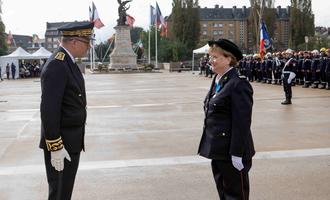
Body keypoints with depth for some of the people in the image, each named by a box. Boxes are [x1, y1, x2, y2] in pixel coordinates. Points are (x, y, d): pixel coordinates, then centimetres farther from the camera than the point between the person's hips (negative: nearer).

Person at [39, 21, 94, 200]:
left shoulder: (67, 62, 9)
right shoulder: (56, 66, -22)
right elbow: (49, 110, -26)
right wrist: (55, 148, -24)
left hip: (71, 140, 9)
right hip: (61, 143, -9)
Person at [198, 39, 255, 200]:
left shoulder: (238, 84, -17)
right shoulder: (217, 80, 9)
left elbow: (242, 123, -20)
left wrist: (237, 154, -20)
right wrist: (210, 145, 14)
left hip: (231, 151, -8)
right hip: (217, 150, 8)